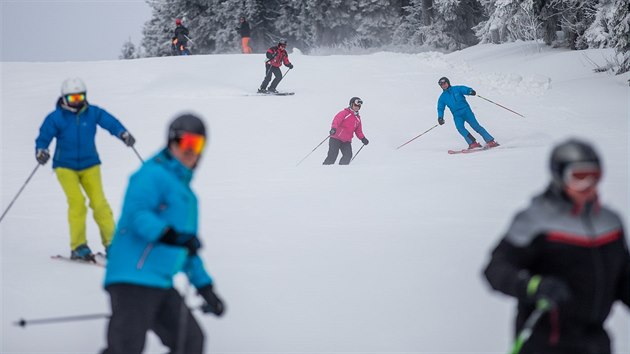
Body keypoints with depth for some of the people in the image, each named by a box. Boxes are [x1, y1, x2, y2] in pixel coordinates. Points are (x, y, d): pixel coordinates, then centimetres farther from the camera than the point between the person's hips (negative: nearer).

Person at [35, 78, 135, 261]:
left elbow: (111, 123, -4)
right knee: (77, 201, -17)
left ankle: (111, 242, 2)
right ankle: (78, 246, -9)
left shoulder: (93, 113, -3)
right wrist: (41, 151, -24)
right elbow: (43, 138, -4)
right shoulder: (56, 118, -8)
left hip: (90, 165, 2)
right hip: (65, 166, -2)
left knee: (99, 202, -9)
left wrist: (124, 135, -23)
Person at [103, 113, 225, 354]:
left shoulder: (186, 192, 24)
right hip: (133, 278, -9)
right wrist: (167, 234, -34)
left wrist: (205, 288, 28)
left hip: (160, 284, 9)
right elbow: (135, 213, -21)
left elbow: (188, 248, 30)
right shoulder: (154, 175, -4)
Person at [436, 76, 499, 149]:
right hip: (457, 115, 2)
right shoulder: (442, 98, 12)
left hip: (466, 111, -2)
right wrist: (440, 117, -5)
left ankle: (490, 141, -10)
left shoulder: (457, 89, 5)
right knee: (460, 127, -25)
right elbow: (440, 109, 13)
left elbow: (465, 89, -9)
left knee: (475, 126, -12)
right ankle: (472, 143, -28)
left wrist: (471, 91, -32)